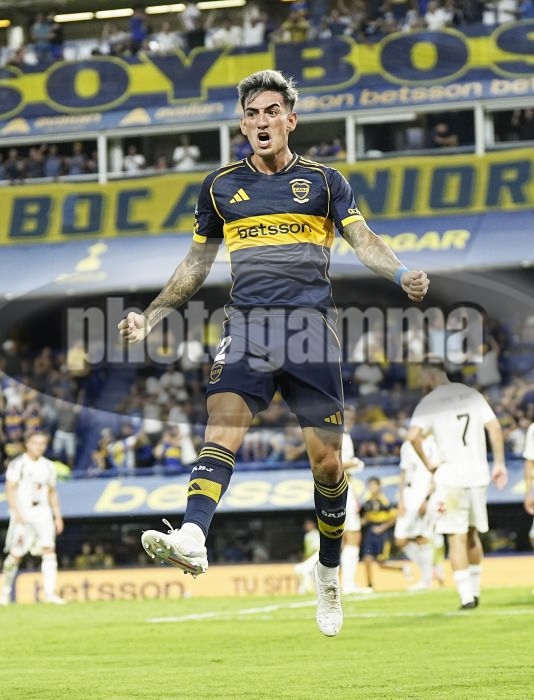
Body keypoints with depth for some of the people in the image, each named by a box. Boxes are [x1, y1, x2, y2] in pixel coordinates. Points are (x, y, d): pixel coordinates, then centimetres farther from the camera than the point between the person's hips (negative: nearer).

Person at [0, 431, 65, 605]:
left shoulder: (48, 466, 13)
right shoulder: (18, 464, -3)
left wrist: (58, 516, 14)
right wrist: (17, 513, -19)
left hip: (43, 513, 4)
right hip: (22, 513, -4)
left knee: (49, 549, -10)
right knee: (16, 553, -2)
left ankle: (50, 592, -15)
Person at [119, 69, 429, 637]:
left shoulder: (324, 181, 11)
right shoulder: (220, 186, 16)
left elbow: (362, 240, 0)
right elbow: (196, 265, 23)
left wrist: (402, 273, -20)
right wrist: (149, 316, 16)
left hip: (310, 324, -1)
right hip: (247, 324, 1)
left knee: (325, 458, -2)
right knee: (222, 428, -23)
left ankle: (328, 573, 15)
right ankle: (192, 539, -43)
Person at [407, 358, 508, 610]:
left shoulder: (428, 402, -3)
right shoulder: (473, 395, 10)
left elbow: (413, 436, -16)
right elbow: (495, 428, 3)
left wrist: (428, 464, -3)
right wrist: (499, 463, 8)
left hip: (451, 477, -4)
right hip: (478, 476, 4)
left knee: (457, 538, -2)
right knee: (472, 534, 18)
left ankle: (467, 596, -9)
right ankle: (474, 591, 22)